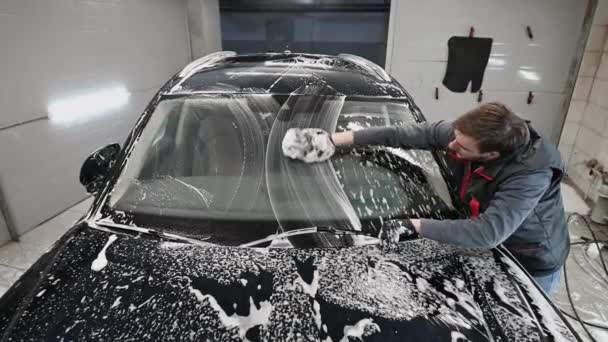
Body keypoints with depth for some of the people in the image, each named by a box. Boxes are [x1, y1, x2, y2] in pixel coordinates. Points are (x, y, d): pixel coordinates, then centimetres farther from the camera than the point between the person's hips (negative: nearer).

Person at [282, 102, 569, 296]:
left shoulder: (530, 175, -39)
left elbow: (488, 233, -47)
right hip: (492, 250, 5)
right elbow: (401, 134, -21)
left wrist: (417, 226, -45)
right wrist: (340, 138, -22)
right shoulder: (462, 134, -23)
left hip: (531, 266, -5)